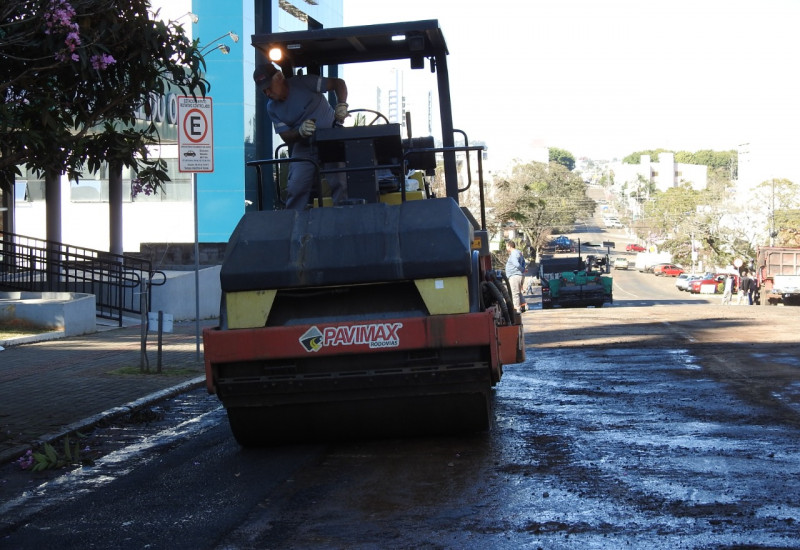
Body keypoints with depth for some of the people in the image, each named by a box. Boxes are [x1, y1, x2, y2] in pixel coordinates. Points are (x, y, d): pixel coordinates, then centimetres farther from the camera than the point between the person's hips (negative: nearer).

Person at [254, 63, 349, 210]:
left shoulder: (304, 83, -14)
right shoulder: (272, 108, 0)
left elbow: (338, 83, -10)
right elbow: (286, 137, -4)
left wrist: (341, 105, -28)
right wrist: (300, 132, -27)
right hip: (304, 147, 3)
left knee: (339, 184, -12)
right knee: (295, 189, -7)